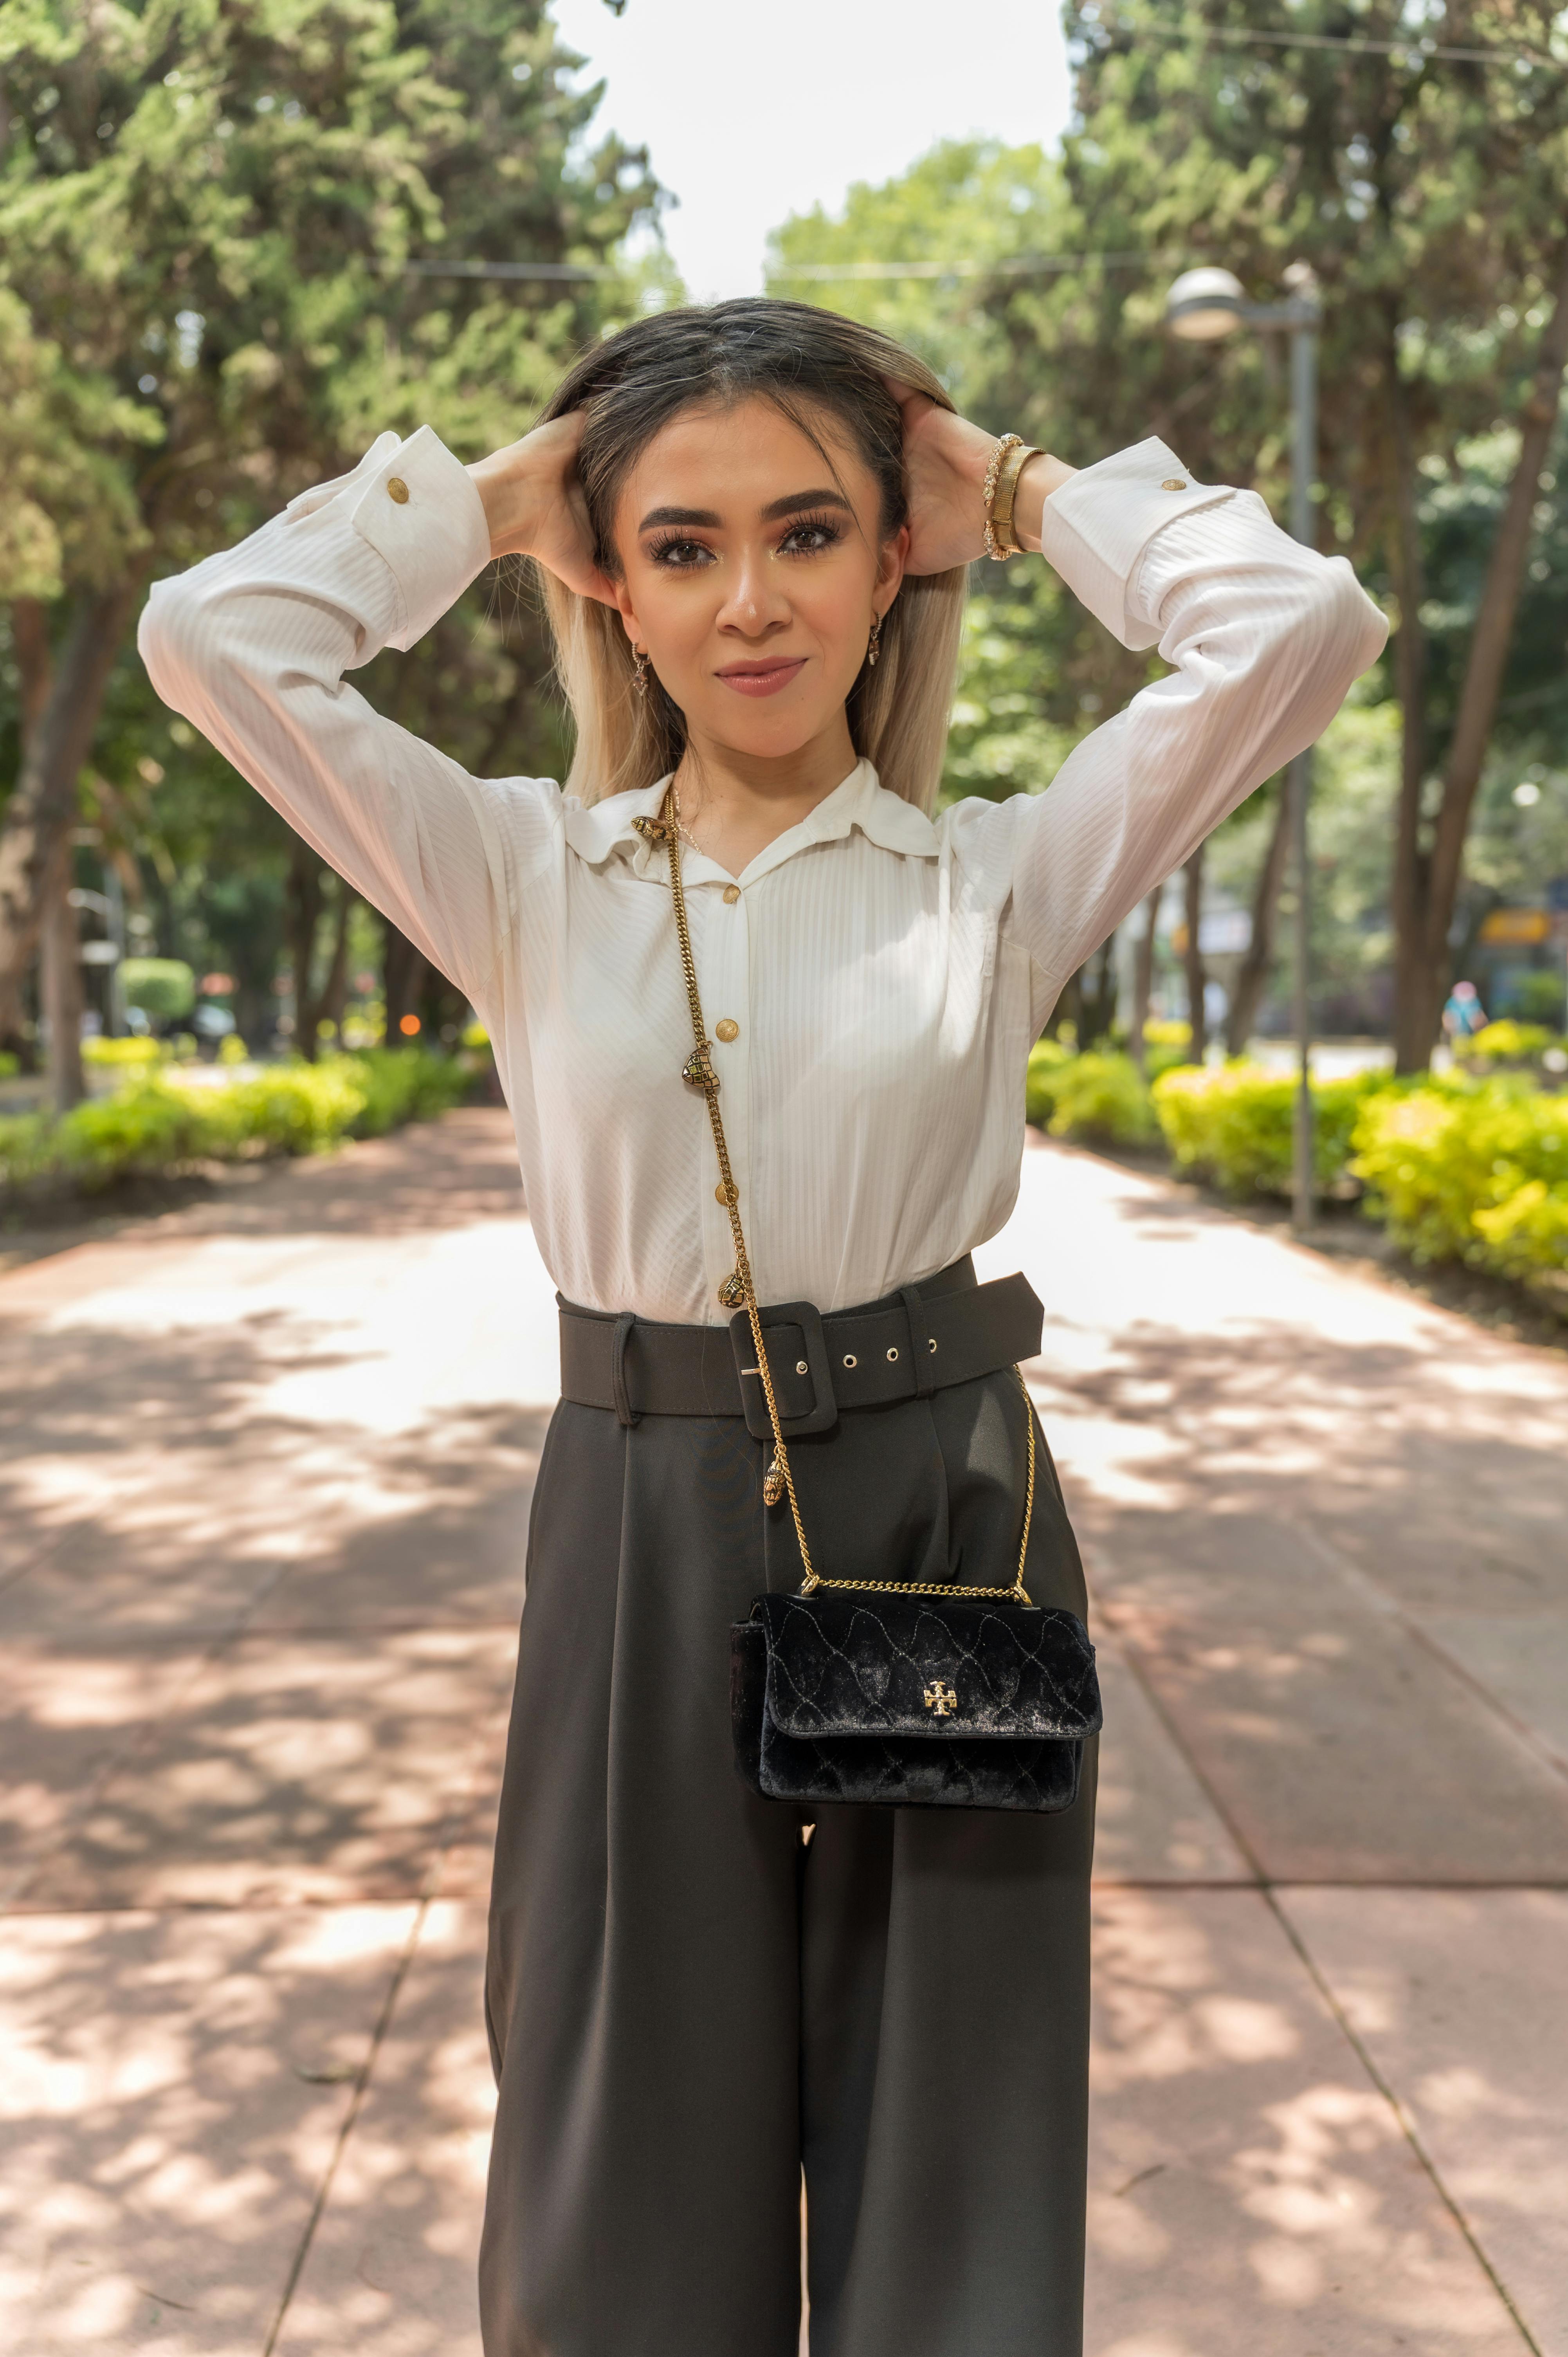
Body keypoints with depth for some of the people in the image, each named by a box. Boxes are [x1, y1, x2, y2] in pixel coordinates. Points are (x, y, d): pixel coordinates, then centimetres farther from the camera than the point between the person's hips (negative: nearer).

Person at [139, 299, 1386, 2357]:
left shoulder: (1002, 879, 1)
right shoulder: (527, 881, 3)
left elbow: (1299, 627, -9)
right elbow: (212, 637, -5)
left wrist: (1022, 489, 3)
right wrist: (487, 497, 4)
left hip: (941, 1521, 0)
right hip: (642, 1543, 1)